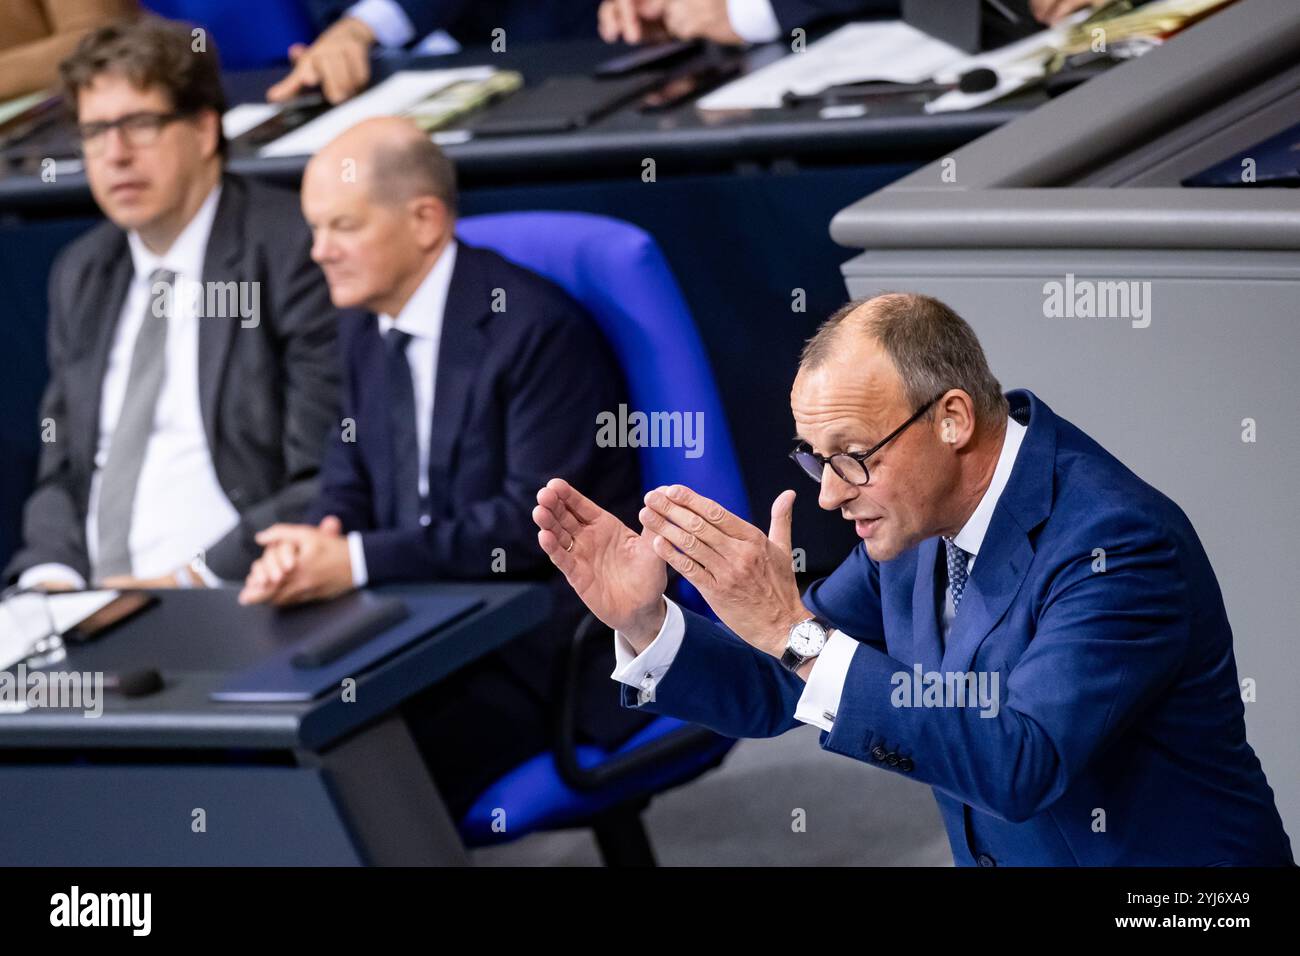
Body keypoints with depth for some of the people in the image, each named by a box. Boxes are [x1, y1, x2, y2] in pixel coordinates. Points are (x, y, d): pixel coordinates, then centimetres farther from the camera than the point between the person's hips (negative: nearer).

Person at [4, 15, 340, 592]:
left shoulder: (293, 255, -4)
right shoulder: (80, 278, 17)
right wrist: (53, 576, -2)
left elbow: (327, 481, -9)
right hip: (89, 603, 6)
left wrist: (192, 580, -16)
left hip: (231, 608, -6)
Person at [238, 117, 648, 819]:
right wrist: (319, 541, -11)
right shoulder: (365, 325, 11)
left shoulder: (535, 327, -13)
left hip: (540, 650, -7)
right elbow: (351, 479, 15)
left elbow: (534, 520, -18)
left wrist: (357, 561, -23)